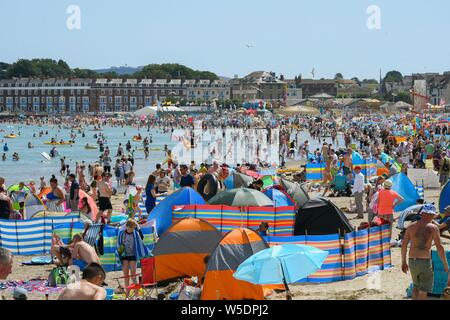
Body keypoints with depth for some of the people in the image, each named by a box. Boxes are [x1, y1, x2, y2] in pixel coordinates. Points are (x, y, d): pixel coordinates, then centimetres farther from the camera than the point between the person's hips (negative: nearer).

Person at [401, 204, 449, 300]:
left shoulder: (411, 226, 5)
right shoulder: (433, 228, -8)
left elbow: (404, 245, 7)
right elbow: (440, 248, -10)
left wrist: (403, 262, 18)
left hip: (412, 261, 5)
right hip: (425, 262, -5)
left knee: (417, 286, 25)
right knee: (423, 292, 2)